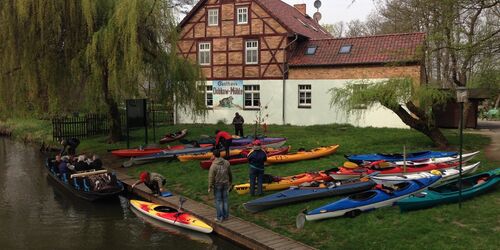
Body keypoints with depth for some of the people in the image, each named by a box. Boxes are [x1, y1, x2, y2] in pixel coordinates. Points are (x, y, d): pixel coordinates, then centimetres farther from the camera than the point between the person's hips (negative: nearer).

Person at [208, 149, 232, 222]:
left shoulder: (213, 165, -19)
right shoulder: (226, 163, -3)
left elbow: (211, 177, -17)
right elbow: (230, 174, 8)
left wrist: (210, 187, -10)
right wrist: (230, 182, 22)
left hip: (217, 185, -4)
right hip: (225, 184, 4)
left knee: (218, 201, 5)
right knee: (225, 200, 14)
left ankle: (220, 217, 9)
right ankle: (226, 216, 21)